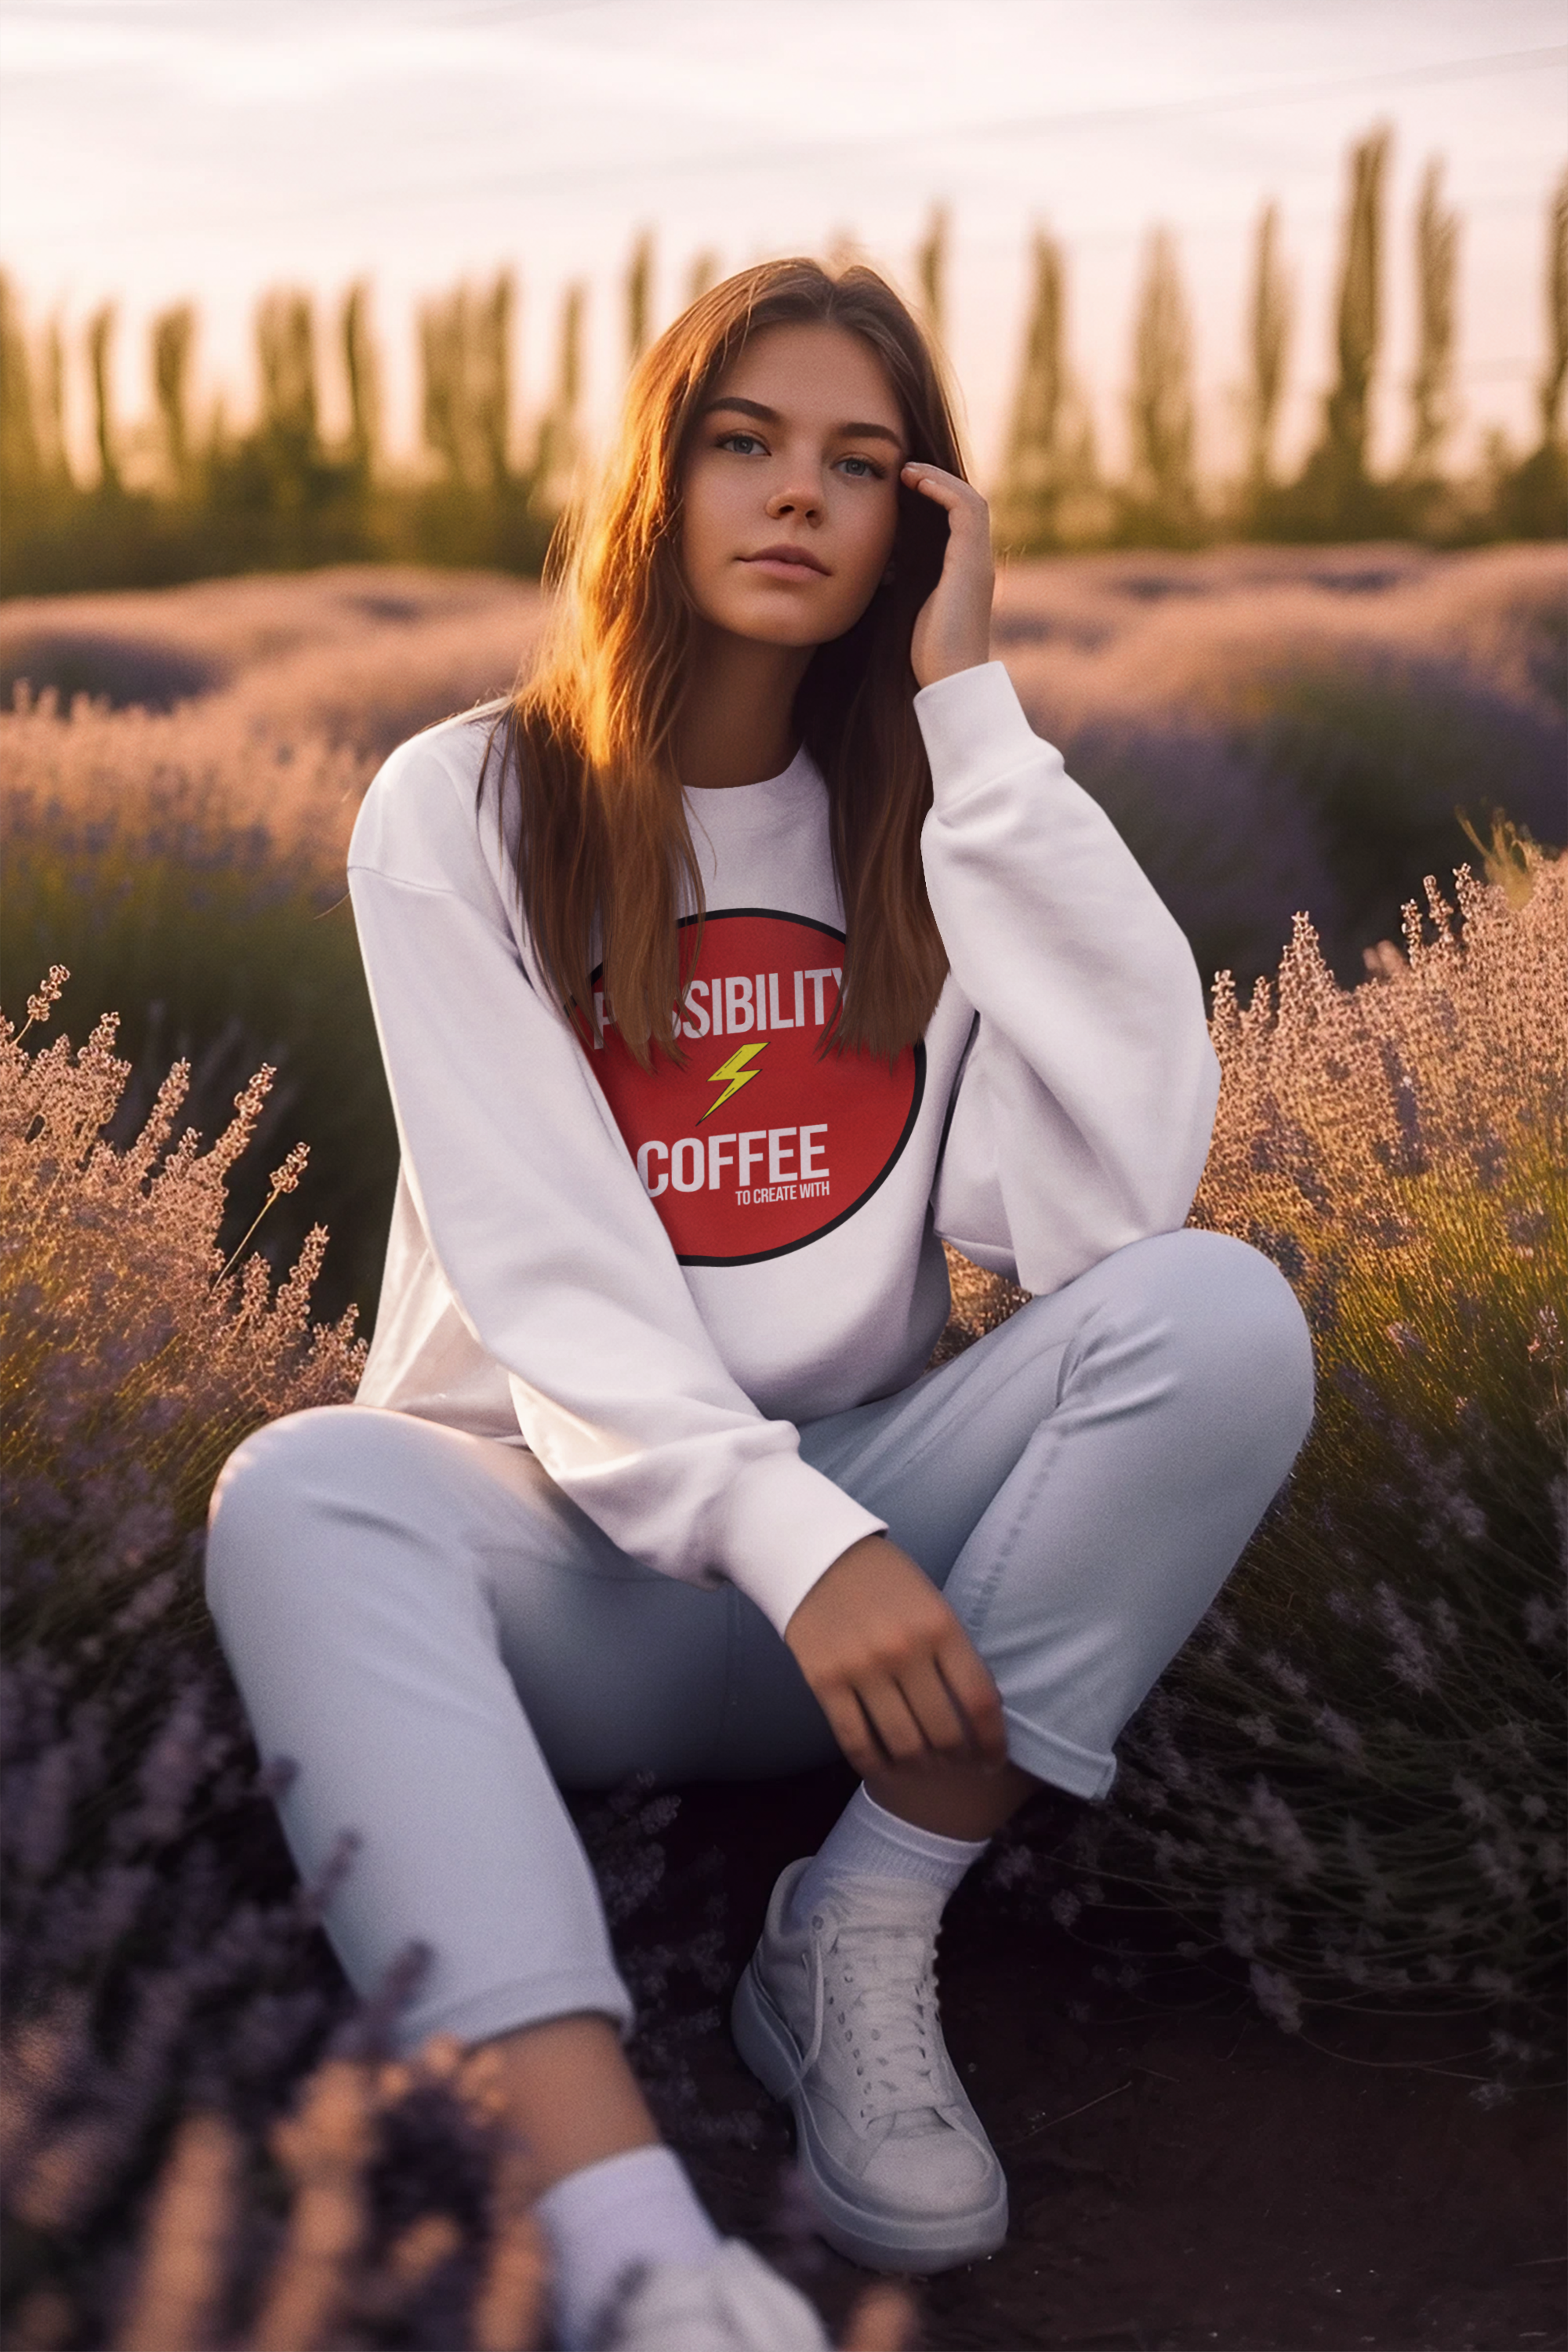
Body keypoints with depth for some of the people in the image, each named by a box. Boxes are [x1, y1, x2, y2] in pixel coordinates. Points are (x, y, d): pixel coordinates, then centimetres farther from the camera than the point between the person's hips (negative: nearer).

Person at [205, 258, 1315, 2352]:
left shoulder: (931, 820, 6)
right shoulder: (462, 812, 0)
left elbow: (1110, 1201, -13)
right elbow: (539, 1262, -13)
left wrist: (975, 716, -11)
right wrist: (788, 1536, -30)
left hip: (867, 1517, 2)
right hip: (557, 1542, -2)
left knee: (1221, 1316, -24)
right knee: (304, 1493, -35)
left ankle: (864, 1933, -18)